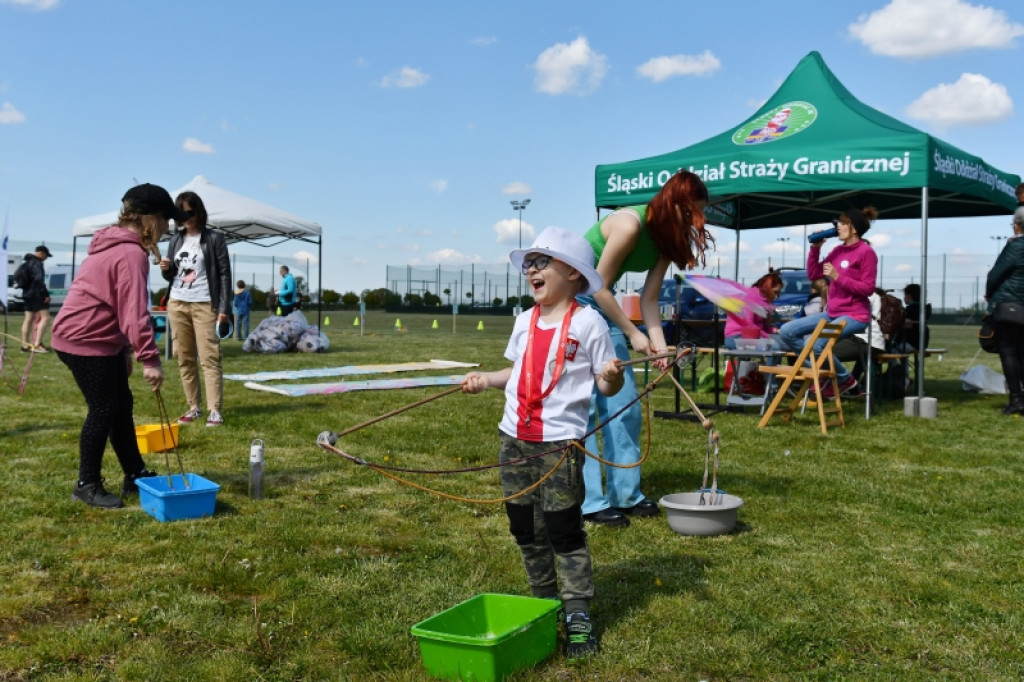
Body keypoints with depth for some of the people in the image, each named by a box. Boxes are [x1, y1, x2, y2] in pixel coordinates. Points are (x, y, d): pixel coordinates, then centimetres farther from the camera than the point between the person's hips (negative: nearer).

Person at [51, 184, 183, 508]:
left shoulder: (117, 245, 14)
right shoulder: (131, 252, -20)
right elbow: (134, 311, -27)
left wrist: (125, 349, 19)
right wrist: (150, 358, -29)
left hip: (101, 339, 10)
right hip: (85, 341, -10)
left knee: (121, 405, 14)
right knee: (104, 410, -2)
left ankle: (136, 475, 23)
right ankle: (87, 485, 10)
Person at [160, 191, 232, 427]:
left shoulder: (214, 239, -1)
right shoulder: (176, 240, 13)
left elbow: (225, 274, -4)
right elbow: (171, 277, 18)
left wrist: (224, 307, -11)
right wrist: (166, 269, -6)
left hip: (204, 305, -5)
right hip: (176, 304, 5)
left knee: (209, 358, -8)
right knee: (184, 358, 7)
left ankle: (215, 410, -9)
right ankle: (193, 407, 14)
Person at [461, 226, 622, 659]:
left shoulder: (588, 322, -8)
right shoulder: (524, 321, 11)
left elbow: (606, 386, -8)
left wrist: (612, 377, -29)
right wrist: (486, 379, 10)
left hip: (560, 442, -7)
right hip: (515, 438, 7)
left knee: (564, 530, -1)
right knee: (524, 528, 14)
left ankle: (578, 616, 10)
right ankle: (543, 604, 30)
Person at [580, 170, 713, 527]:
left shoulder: (666, 238, 0)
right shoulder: (630, 224, -24)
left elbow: (649, 299, 2)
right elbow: (599, 287, -21)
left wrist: (660, 344, -10)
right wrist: (634, 334, -14)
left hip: (601, 303, 9)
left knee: (624, 403, 6)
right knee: (583, 405, -9)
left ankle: (625, 493, 14)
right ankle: (590, 501, -4)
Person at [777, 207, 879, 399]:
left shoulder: (866, 252, -10)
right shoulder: (838, 251, 11)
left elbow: (867, 288, -14)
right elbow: (813, 274, 13)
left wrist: (837, 277, -19)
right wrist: (815, 248, 2)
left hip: (854, 315, -8)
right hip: (831, 312, 8)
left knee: (816, 343, -31)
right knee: (786, 332, -5)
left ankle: (845, 379, -4)